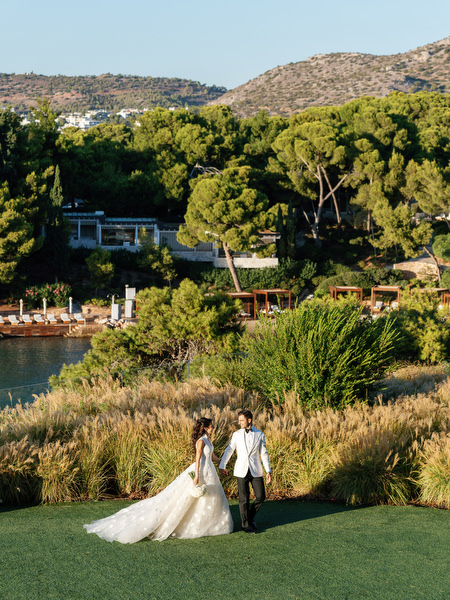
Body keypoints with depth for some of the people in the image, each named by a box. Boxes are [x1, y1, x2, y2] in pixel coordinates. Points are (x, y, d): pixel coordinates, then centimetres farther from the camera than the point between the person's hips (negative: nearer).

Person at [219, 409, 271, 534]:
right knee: (244, 499, 0)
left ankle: (250, 517, 22)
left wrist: (268, 471, 0)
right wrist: (222, 466, 12)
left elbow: (264, 454, 5)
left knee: (261, 497, -2)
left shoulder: (260, 435, 4)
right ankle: (246, 524, 12)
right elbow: (229, 450, 13)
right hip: (241, 471, 0)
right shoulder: (236, 435, 5)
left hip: (256, 471, 0)